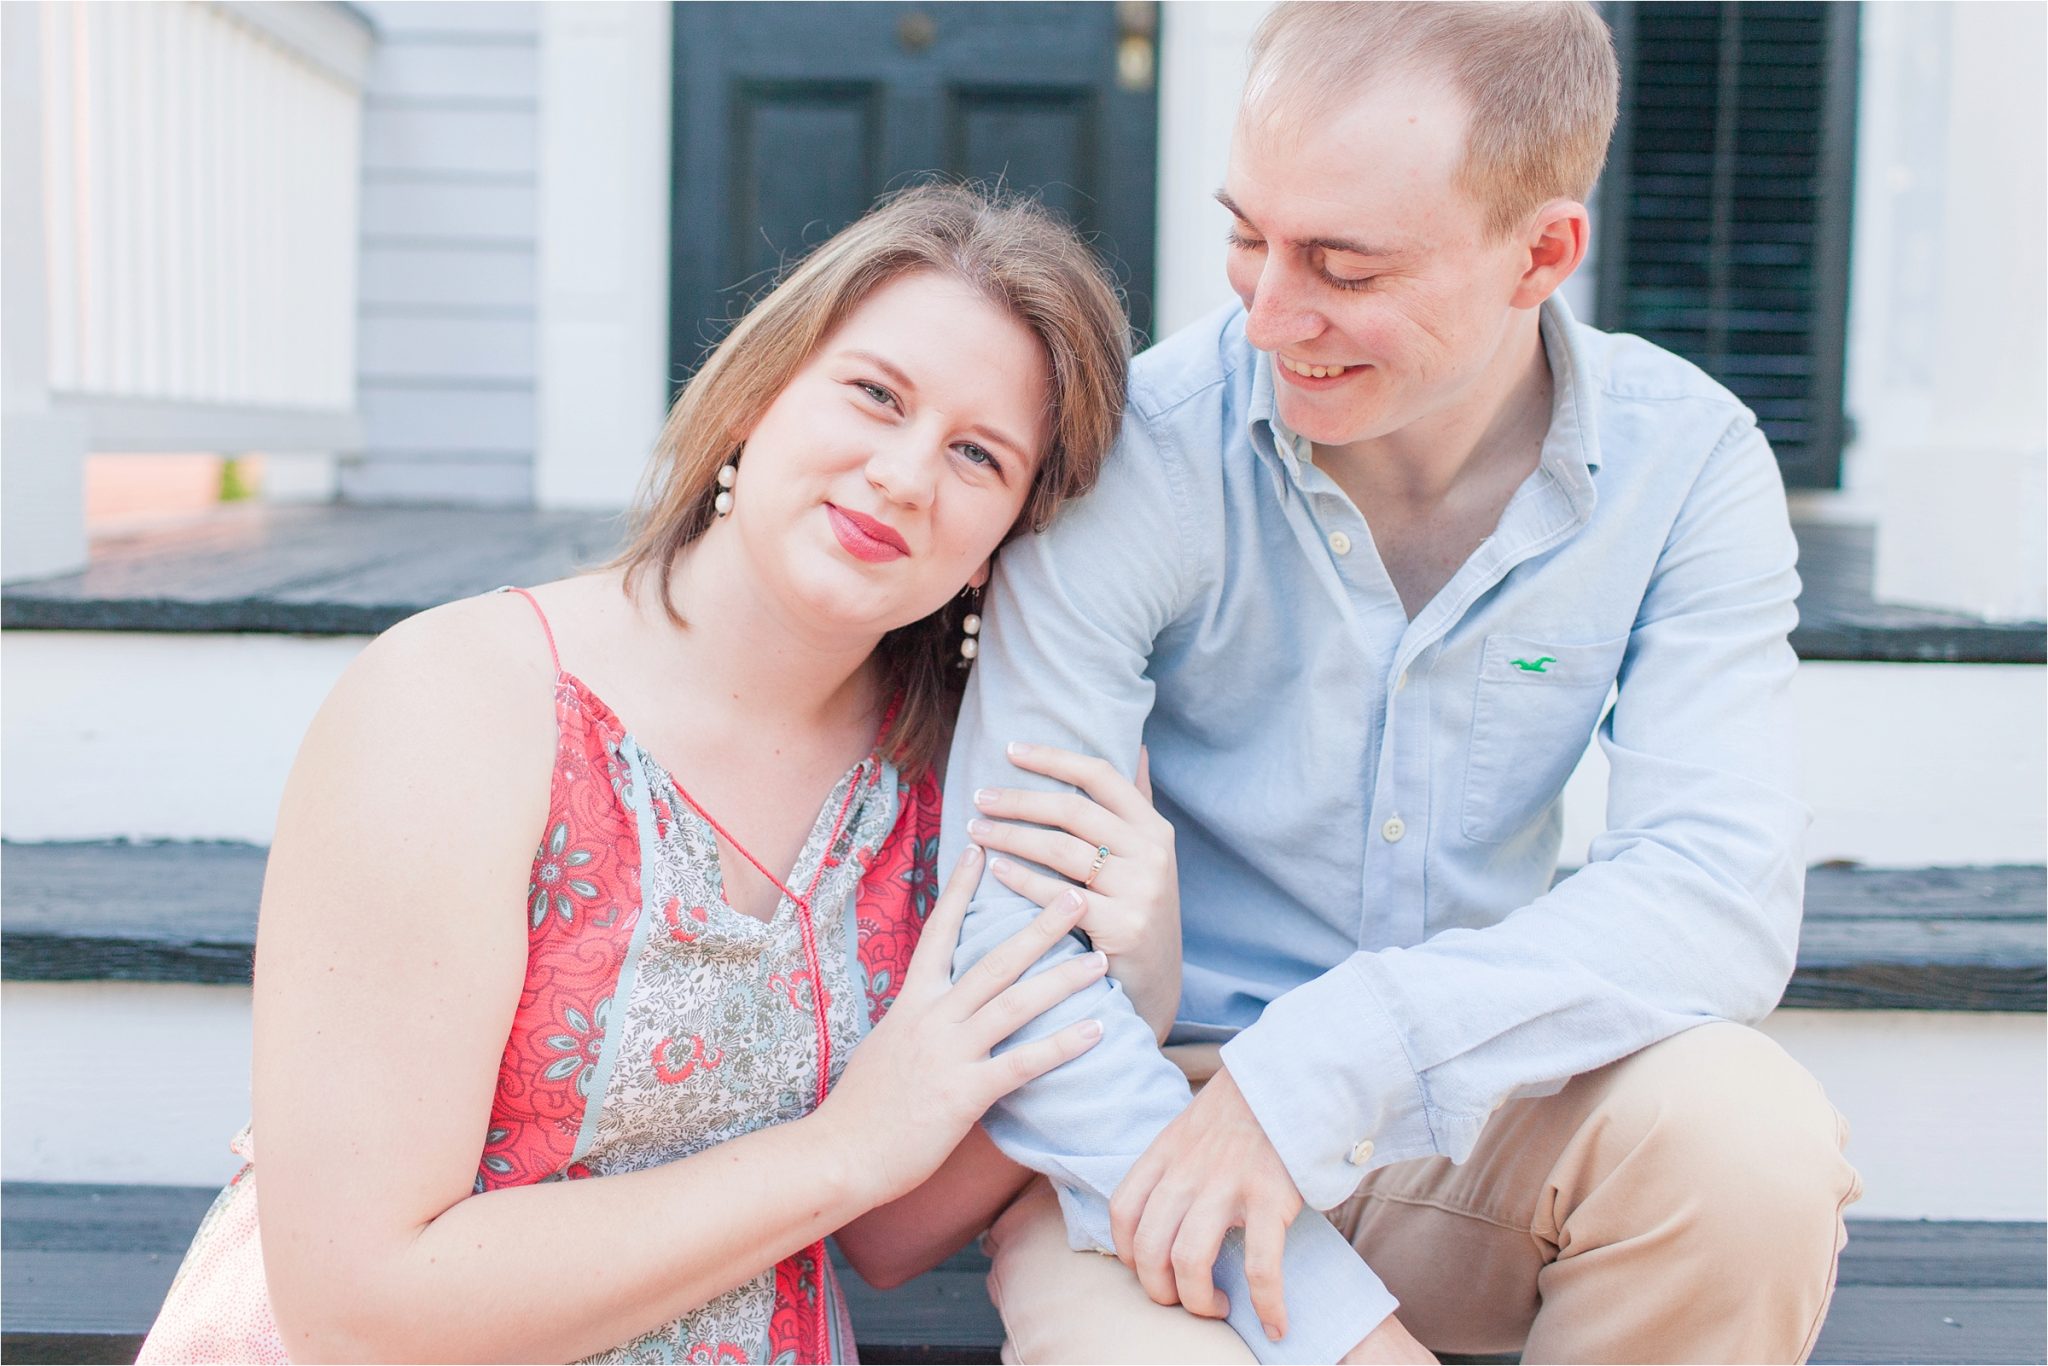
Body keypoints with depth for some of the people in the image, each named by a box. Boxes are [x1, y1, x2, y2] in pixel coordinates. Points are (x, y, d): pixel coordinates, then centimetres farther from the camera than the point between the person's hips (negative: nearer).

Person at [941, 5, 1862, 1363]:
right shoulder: (1140, 453, -17)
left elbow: (1721, 887, -18)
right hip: (1149, 1113, -2)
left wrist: (1325, 1063, -31)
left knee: (1746, 1135, -28)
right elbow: (1002, 932, -21)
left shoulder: (1686, 464, -8)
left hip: (1467, 1114, 3)